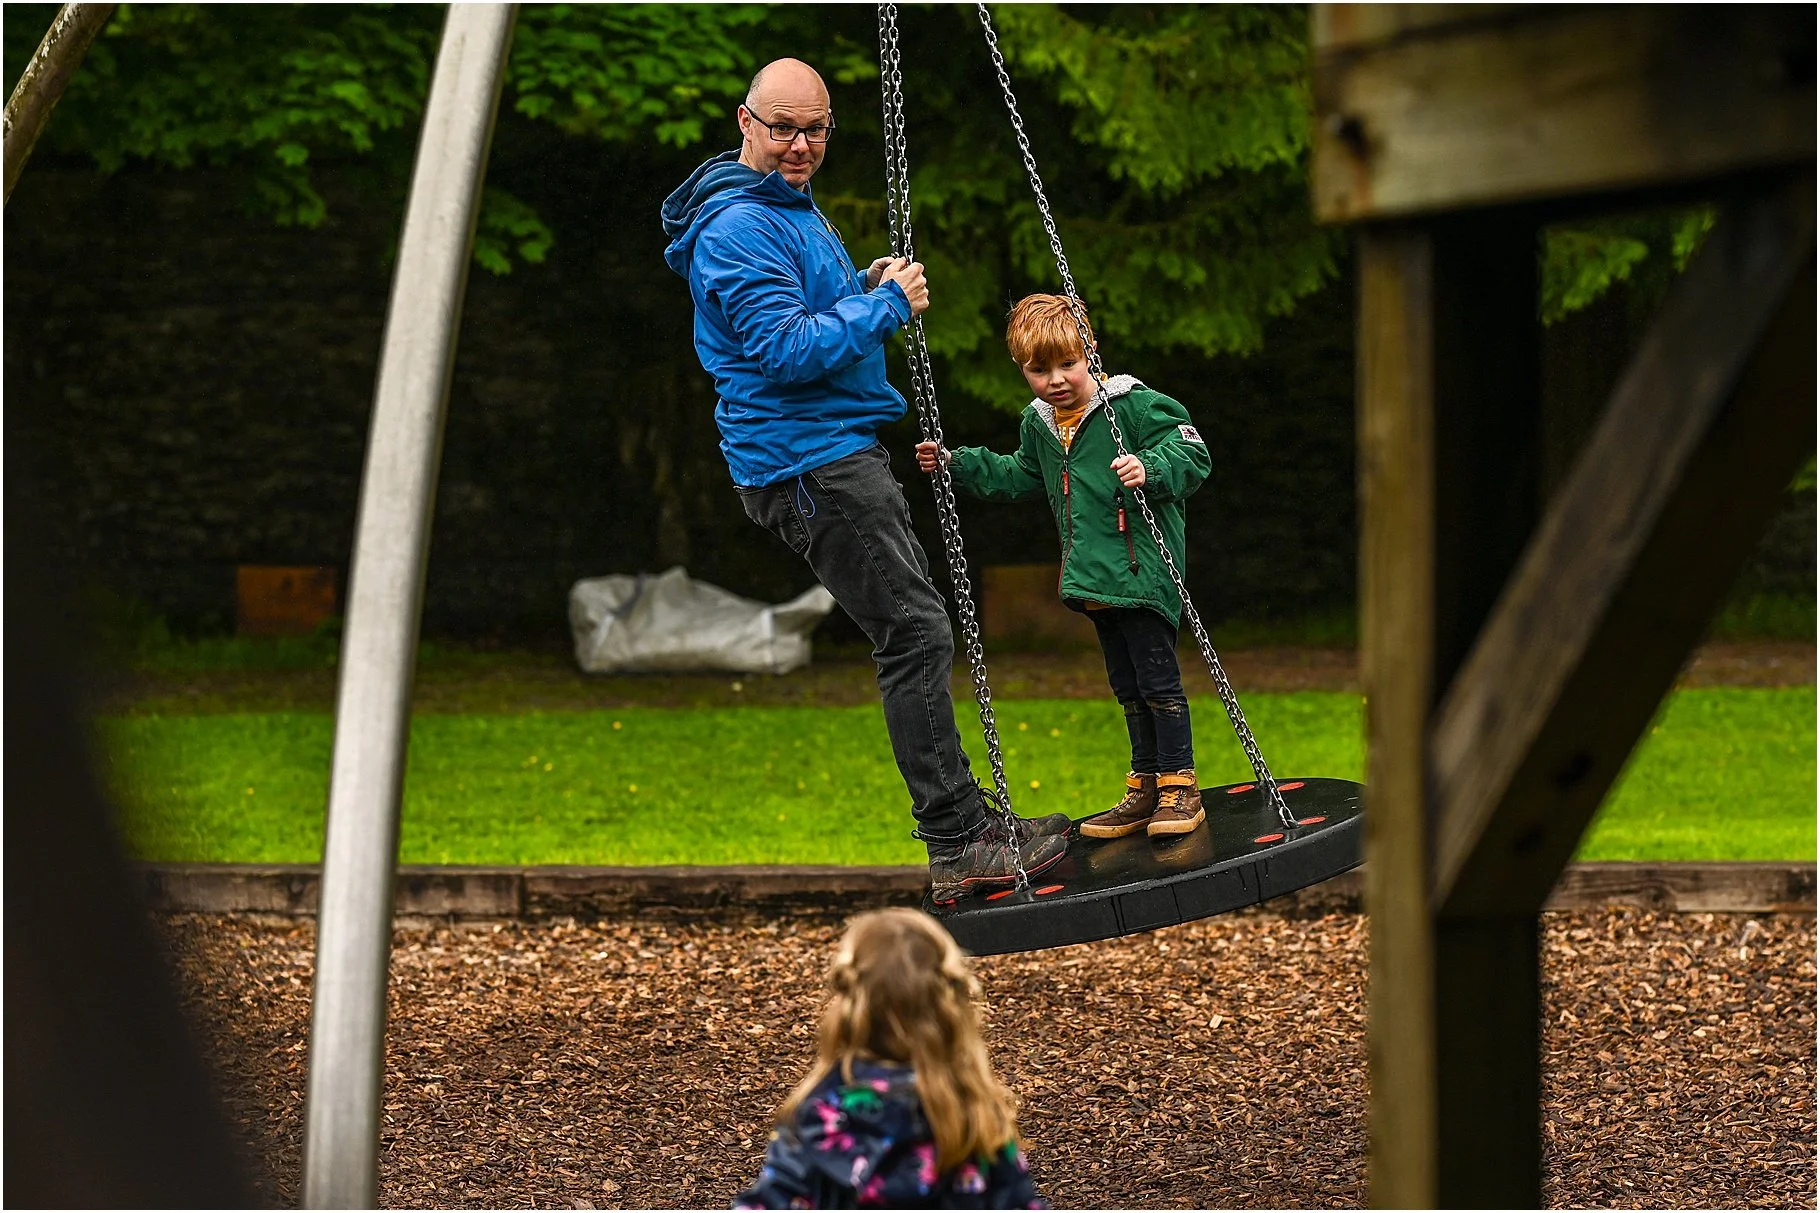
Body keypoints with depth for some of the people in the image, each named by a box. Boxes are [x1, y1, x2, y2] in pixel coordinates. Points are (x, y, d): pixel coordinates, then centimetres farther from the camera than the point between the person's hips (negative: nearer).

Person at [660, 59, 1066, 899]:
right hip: (808, 462, -11)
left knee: (913, 633, 13)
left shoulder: (795, 210, 17)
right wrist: (885, 304, -16)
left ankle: (963, 824, 18)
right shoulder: (740, 225, -16)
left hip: (838, 450, 11)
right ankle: (957, 846, -12)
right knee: (915, 633, -13)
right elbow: (784, 349, -23)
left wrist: (865, 287, 10)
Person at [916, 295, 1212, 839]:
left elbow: (1190, 453, -18)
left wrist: (1150, 469, -36)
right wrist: (956, 464, 21)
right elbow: (1017, 477, 27)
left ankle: (1180, 787, 2)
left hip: (1143, 568, -8)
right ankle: (1145, 786, 22)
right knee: (1128, 687, 15)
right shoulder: (1038, 424, 9)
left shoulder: (1134, 406, -14)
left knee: (1158, 680, -5)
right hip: (1093, 578, 8)